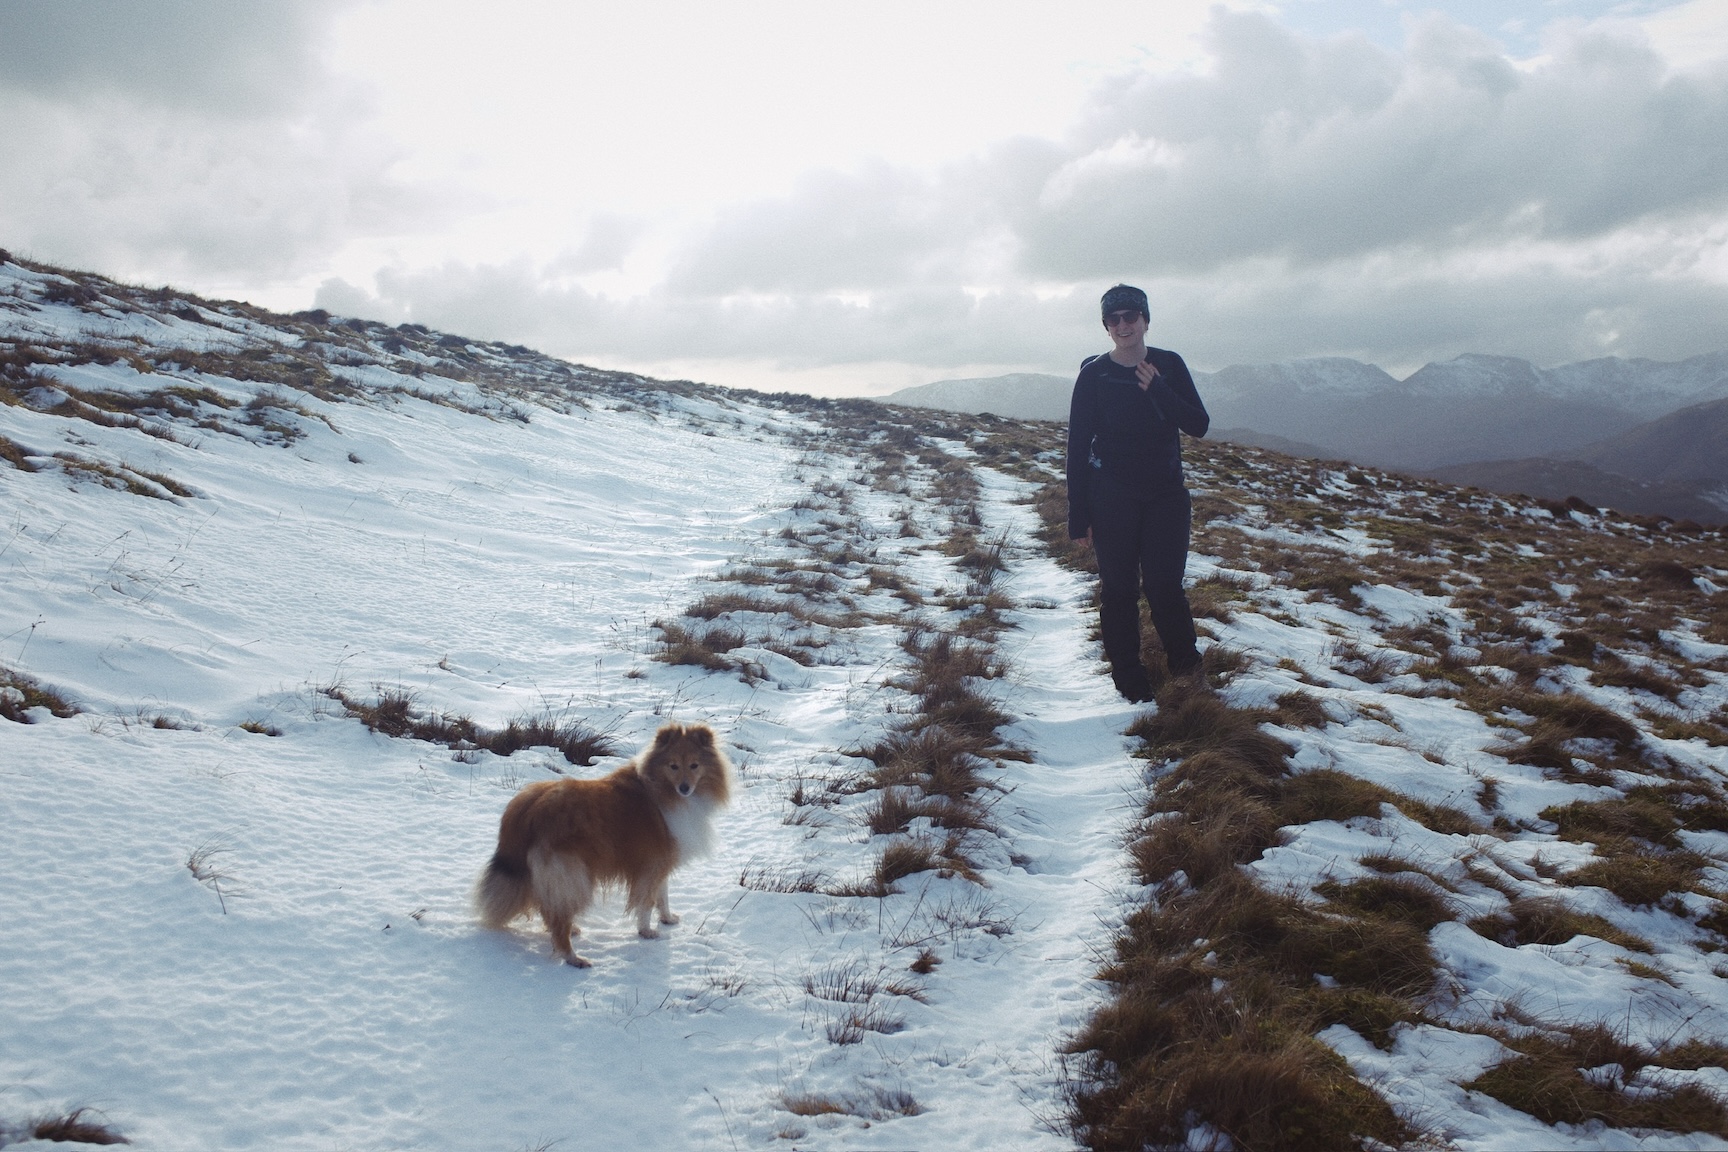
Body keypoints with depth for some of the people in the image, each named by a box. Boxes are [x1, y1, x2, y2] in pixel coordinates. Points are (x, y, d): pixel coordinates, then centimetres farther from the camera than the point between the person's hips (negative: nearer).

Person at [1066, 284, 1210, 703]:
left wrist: (1158, 391, -18)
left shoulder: (1169, 366, 2)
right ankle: (1129, 678, 14)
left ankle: (1184, 658, 16)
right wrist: (1078, 516, -5)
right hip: (1112, 500, -1)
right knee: (1119, 589, 2)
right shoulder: (1093, 374, -3)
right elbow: (1078, 447, -2)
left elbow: (1199, 426, -3)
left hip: (1166, 495, 1)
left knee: (1163, 585, -8)